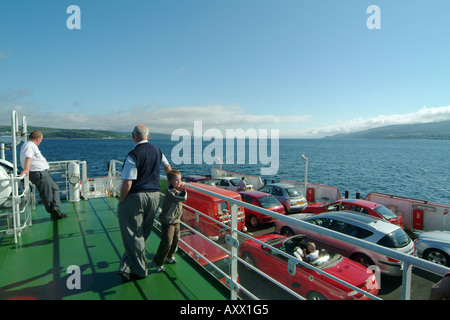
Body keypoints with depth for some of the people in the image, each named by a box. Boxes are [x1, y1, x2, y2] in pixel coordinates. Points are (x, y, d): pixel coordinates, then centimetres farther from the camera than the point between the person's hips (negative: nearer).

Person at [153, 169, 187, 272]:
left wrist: (180, 189, 0)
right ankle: (158, 262, 14)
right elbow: (183, 198, -32)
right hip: (168, 221, -9)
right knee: (167, 242, -5)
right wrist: (183, 189, -17)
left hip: (176, 220, 9)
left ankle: (170, 256, 43)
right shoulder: (170, 191, -24)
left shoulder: (176, 189, 5)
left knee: (175, 240, 20)